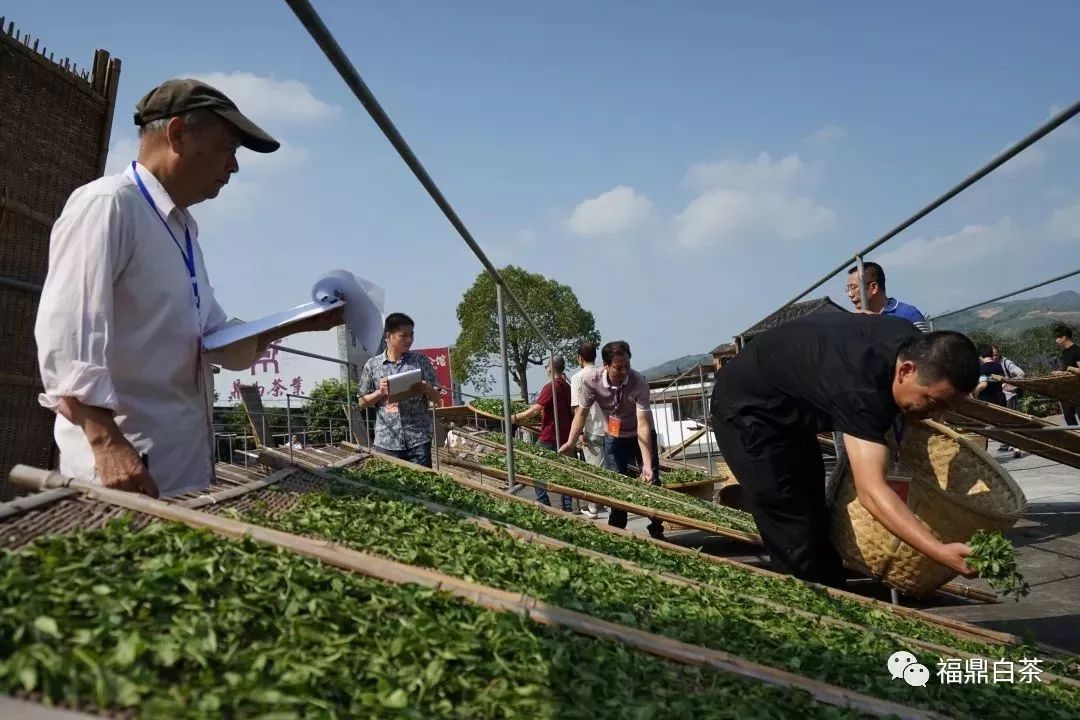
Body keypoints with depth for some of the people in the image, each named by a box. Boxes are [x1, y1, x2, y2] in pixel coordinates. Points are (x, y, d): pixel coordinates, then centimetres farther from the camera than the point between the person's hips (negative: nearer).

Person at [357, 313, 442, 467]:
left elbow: (436, 397, 7)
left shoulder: (421, 360, 4)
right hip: (386, 440, 0)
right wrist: (380, 392, -9)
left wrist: (425, 388, -14)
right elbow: (363, 402, 9)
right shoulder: (372, 365, 4)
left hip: (418, 439, 0)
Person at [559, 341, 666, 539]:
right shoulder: (591, 382, -24)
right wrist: (570, 443, -17)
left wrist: (647, 464, -41)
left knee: (651, 482, -4)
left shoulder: (639, 383, -32)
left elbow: (643, 424, -36)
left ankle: (657, 531, 11)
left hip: (641, 436, -2)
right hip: (614, 437, 2)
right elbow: (582, 413, -8)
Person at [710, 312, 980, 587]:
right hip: (748, 410, -10)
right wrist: (941, 551, -52)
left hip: (793, 408, 10)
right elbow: (871, 490, -45)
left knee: (818, 526, 14)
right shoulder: (860, 387, -38)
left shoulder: (914, 344, -10)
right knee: (798, 541, -13)